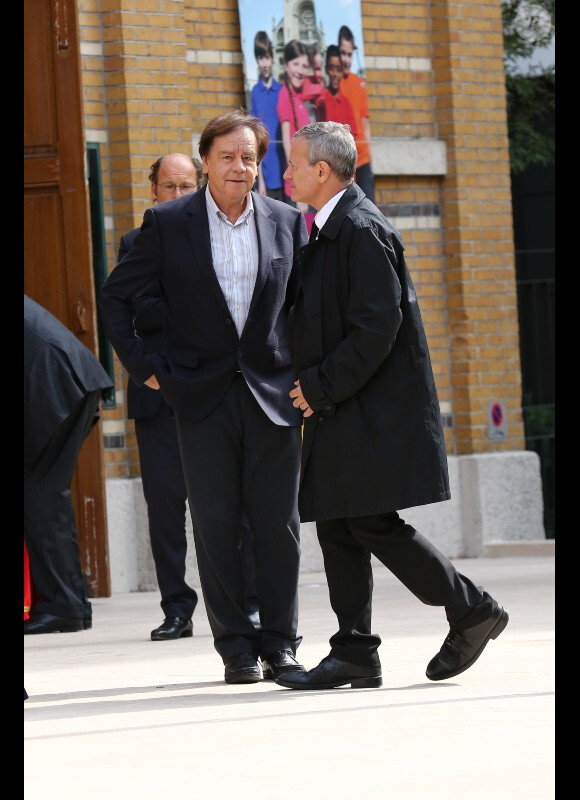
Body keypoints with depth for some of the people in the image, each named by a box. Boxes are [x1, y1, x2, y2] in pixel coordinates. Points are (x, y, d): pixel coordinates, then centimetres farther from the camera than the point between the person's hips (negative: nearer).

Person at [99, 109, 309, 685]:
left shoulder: (286, 222, 5)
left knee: (278, 524, 0)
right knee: (216, 524, 0)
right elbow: (115, 295, 7)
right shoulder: (168, 223, 0)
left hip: (273, 393, 1)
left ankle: (280, 643, 10)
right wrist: (142, 367, 2)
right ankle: (236, 647, 7)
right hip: (202, 397, -1)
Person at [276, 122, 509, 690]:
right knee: (337, 530, 6)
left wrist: (322, 386, -17)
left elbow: (377, 325, -21)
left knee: (373, 526, -10)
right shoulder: (327, 230, 17)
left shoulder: (362, 230, -14)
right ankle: (354, 654, 7)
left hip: (375, 409, -10)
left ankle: (472, 611, 3)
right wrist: (310, 384, 10)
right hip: (340, 410, 10)